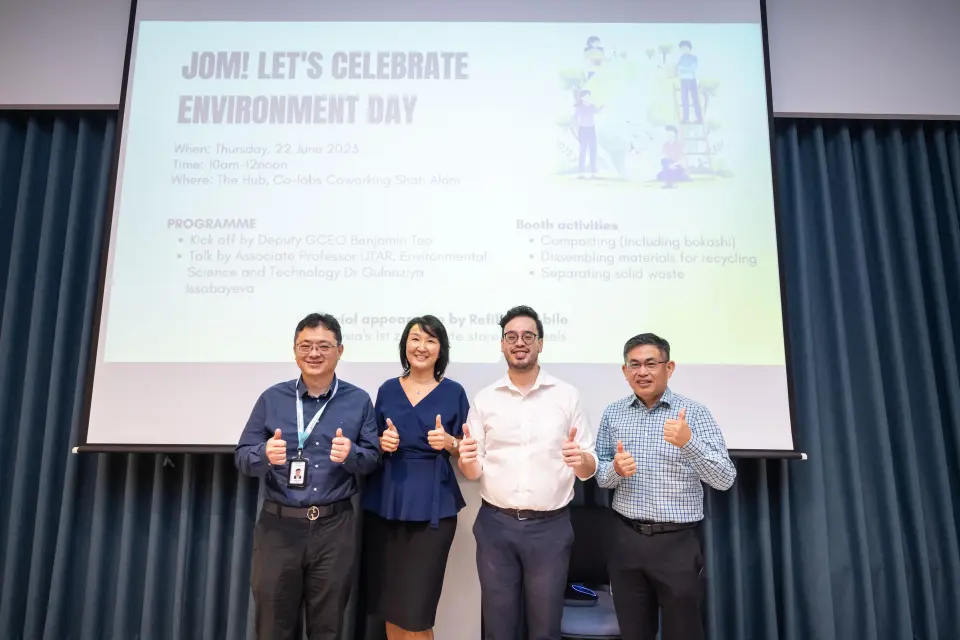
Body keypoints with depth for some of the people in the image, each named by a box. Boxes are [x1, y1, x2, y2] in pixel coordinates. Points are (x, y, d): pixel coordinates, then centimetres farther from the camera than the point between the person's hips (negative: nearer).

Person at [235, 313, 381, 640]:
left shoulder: (359, 401, 1)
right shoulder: (272, 398, 2)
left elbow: (373, 458, 2)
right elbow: (242, 456, 2)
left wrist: (350, 454, -19)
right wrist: (265, 454, -20)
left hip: (334, 527, 0)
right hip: (278, 525, 1)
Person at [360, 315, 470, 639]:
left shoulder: (453, 392, -1)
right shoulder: (387, 389, 7)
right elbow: (375, 446, 14)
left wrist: (449, 442, -16)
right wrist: (383, 442, -8)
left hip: (432, 504, -3)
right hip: (385, 501, 3)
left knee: (416, 608, -2)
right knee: (388, 602, 11)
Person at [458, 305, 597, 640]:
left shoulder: (567, 395, 0)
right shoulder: (484, 399, 3)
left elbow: (589, 469, 2)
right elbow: (473, 472, 5)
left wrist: (581, 459, -20)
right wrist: (467, 460, -17)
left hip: (551, 526, -1)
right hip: (495, 525, 1)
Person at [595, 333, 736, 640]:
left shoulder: (695, 413, -7)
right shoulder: (613, 413, 3)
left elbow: (725, 480, -12)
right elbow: (600, 476, 7)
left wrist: (688, 442, -28)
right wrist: (615, 469, -15)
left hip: (677, 542, -2)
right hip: (626, 540, 3)